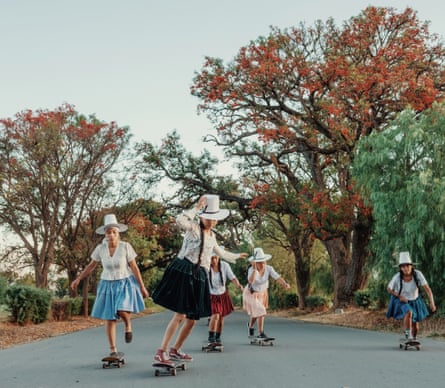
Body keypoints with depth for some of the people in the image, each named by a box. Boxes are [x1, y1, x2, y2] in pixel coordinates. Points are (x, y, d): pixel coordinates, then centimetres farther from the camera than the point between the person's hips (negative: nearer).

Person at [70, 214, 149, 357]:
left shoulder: (126, 247, -14)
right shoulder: (100, 248, -7)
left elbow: (134, 268, -8)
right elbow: (91, 265, 8)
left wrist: (142, 287, -6)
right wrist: (78, 279, 1)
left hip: (125, 283, -3)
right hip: (108, 285, 3)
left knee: (123, 311, -25)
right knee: (109, 318, 3)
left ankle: (128, 325, 11)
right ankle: (113, 349, 14)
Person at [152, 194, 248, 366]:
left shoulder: (212, 236, 19)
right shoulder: (193, 228, -5)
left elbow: (219, 252, 38)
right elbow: (180, 220, -28)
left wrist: (235, 256, 50)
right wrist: (196, 207, -19)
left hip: (199, 276, 8)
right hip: (184, 272, -8)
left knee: (192, 318, 9)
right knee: (180, 315, -16)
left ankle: (175, 350, 23)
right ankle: (161, 351, -11)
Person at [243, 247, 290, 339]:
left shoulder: (269, 268, -22)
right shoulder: (251, 270, -30)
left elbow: (278, 278, -34)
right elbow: (251, 281, -49)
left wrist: (285, 284, -52)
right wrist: (254, 269, -54)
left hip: (262, 293, 5)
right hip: (251, 294, -5)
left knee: (256, 312, 23)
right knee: (260, 312, -16)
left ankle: (250, 325, 53)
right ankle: (261, 333, -3)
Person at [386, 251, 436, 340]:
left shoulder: (417, 274, -29)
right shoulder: (397, 277, -30)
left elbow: (427, 289, -31)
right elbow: (389, 289, -12)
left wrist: (432, 303, -43)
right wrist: (400, 296, -25)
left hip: (414, 301, 3)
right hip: (400, 302, -3)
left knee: (415, 328, 13)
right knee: (408, 313, -36)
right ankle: (408, 334, -15)